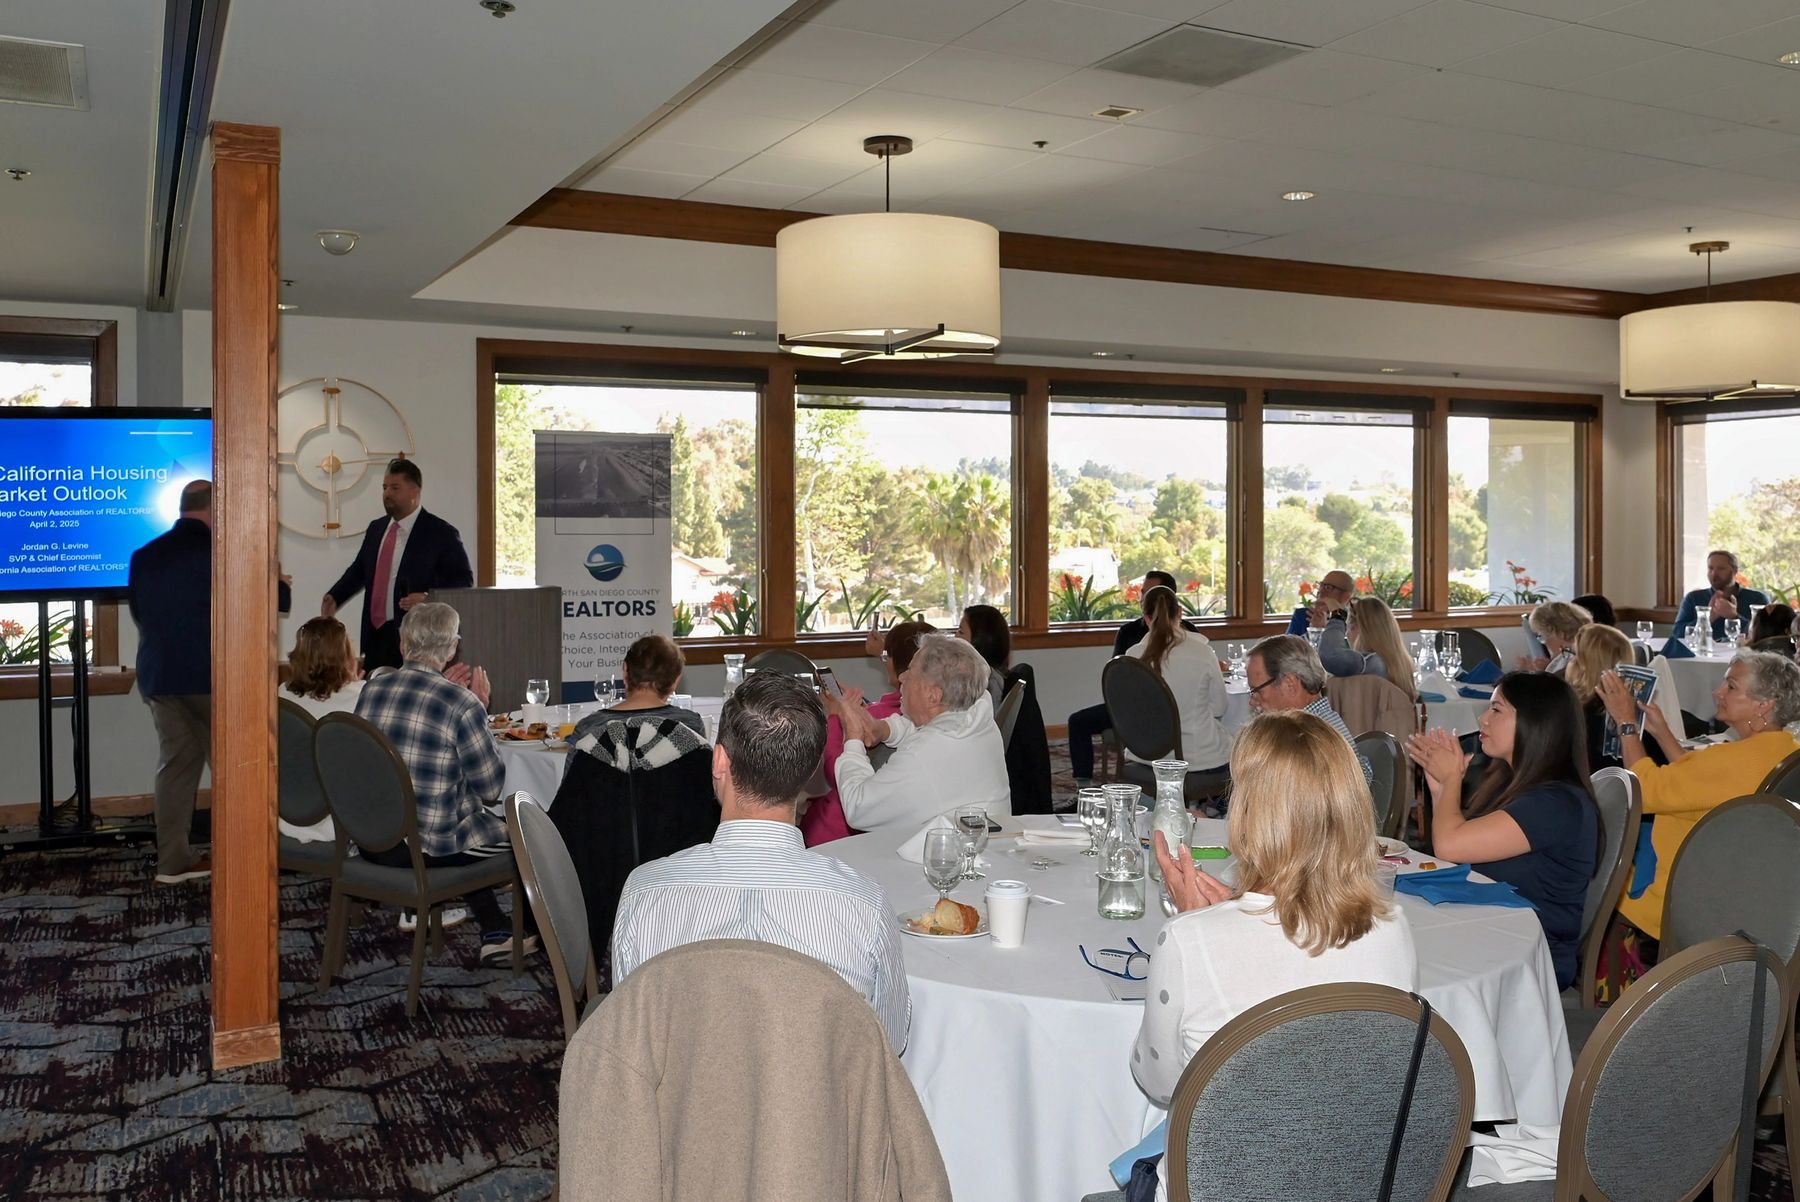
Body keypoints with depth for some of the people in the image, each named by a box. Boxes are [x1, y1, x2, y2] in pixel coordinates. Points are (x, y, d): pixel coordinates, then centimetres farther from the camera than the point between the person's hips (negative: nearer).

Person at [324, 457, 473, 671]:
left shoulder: (440, 533, -6)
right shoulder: (375, 528, 14)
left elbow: (463, 580, -6)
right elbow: (359, 570, 25)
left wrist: (429, 598, -21)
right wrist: (334, 598, 10)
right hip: (375, 636, 6)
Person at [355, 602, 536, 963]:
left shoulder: (371, 689, -2)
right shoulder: (463, 704, -21)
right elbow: (491, 787, -11)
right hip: (429, 849, -7)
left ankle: (495, 930, 32)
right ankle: (532, 932, 32)